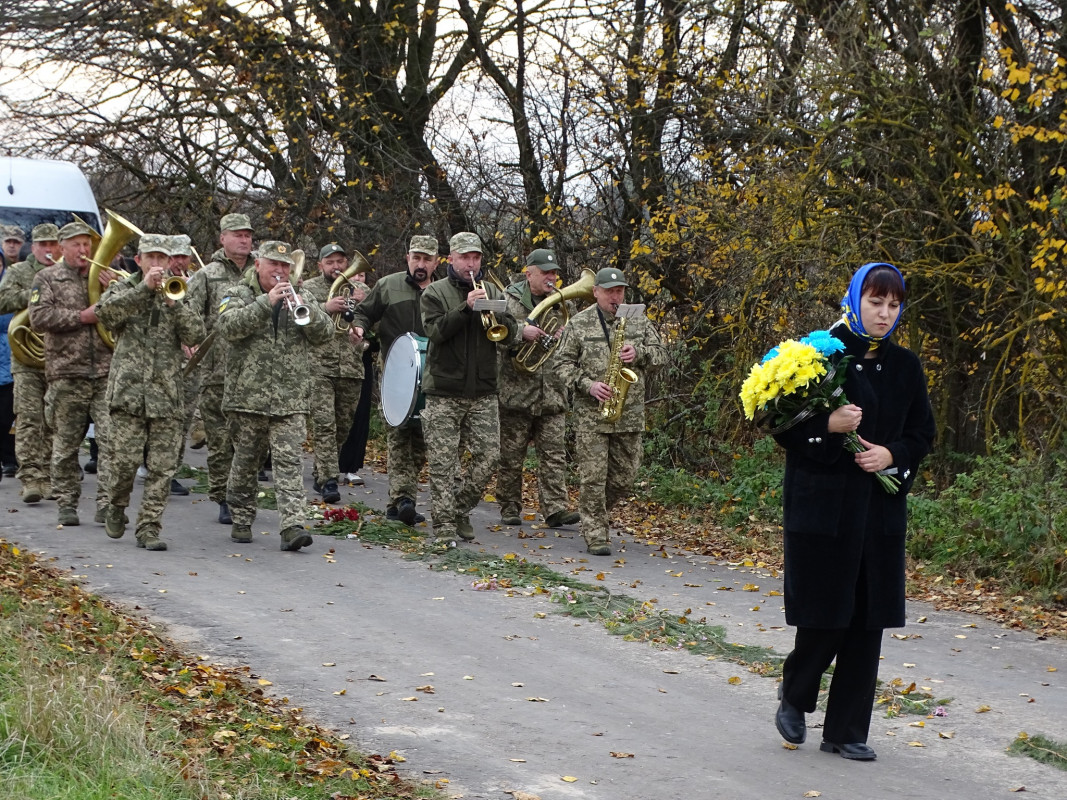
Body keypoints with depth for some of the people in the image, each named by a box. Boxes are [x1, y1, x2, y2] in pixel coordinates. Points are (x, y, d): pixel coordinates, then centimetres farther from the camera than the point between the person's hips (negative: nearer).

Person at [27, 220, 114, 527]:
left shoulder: (105, 276, 15)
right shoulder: (47, 278, 7)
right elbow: (39, 318, -7)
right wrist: (81, 316, -11)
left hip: (105, 372, 2)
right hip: (66, 372, -2)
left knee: (112, 438, -9)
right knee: (66, 444, 5)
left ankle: (107, 504, -7)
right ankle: (66, 504, 15)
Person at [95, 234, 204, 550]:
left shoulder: (178, 295, 14)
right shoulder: (123, 289, 11)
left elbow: (195, 335, -1)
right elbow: (106, 312, -12)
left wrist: (173, 302, -13)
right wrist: (144, 287, -17)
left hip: (167, 395, 2)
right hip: (128, 390, -2)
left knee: (161, 468, -2)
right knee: (125, 459, -8)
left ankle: (149, 527, 4)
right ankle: (117, 507, 19)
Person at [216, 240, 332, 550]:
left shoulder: (300, 299, 14)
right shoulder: (237, 295, 5)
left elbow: (325, 333, 2)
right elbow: (229, 326, -15)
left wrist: (303, 307, -15)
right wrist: (266, 302, -23)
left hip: (290, 399, 1)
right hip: (249, 394, -1)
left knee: (289, 460, -8)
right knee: (247, 460, 9)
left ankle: (293, 525, -16)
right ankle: (241, 521, 23)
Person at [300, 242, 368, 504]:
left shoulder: (360, 289, 14)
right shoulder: (309, 288, 7)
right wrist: (325, 307, -27)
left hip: (352, 368, 4)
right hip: (318, 367, -4)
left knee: (343, 426, 11)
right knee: (323, 424, -12)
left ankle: (320, 471, 30)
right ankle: (328, 481, -15)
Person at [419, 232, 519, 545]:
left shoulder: (492, 293, 12)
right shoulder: (435, 293, 2)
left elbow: (511, 336, 5)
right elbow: (435, 331, -13)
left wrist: (494, 313, -14)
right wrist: (466, 308, -21)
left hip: (483, 393, 3)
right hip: (444, 393, -3)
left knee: (488, 456, 0)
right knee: (443, 462, -4)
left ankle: (460, 509, 19)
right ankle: (444, 525, 0)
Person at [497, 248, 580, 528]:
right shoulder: (509, 299, 0)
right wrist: (521, 331, -25)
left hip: (552, 393, 3)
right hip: (516, 391, -3)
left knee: (554, 454, -4)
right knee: (511, 456, 4)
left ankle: (555, 509, -6)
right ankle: (510, 508, 14)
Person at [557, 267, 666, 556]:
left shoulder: (638, 321, 9)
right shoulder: (579, 324, 1)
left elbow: (661, 355, 10)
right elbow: (564, 363, 1)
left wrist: (639, 353, -10)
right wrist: (588, 385, -14)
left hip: (630, 414, 3)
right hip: (591, 414, -3)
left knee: (624, 477, 8)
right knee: (593, 476, -6)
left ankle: (594, 515, 32)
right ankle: (596, 536, 0)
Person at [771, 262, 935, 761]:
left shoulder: (905, 368, 10)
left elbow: (922, 434, 15)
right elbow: (784, 425, -5)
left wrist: (892, 454, -5)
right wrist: (828, 426, -22)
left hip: (880, 509, 4)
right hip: (822, 506, -4)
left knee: (867, 621, 3)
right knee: (825, 615, -3)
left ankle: (846, 731, 13)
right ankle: (795, 696, 26)